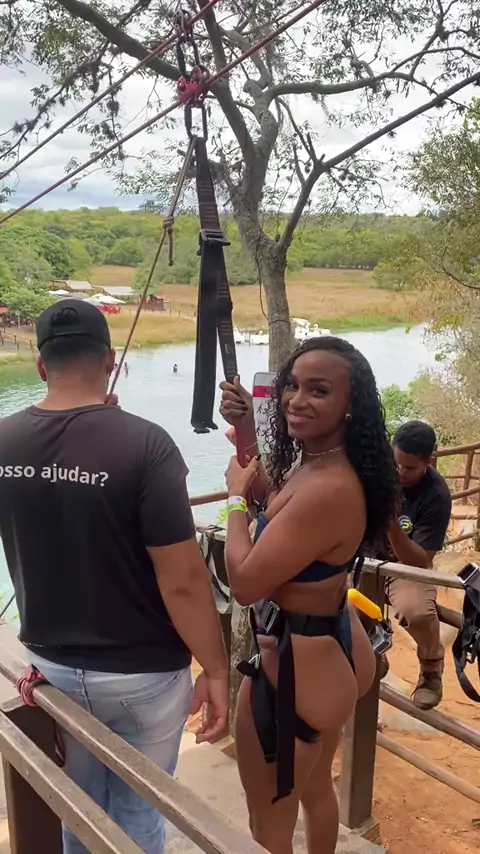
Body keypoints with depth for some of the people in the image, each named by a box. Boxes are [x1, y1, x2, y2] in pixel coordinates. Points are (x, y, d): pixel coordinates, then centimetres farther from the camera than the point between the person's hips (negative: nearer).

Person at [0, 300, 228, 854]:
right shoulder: (143, 444, -24)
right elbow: (182, 581, -22)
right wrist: (216, 669, -12)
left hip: (52, 665, 5)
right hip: (141, 673, -4)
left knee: (78, 804, 27)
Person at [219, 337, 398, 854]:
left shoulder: (329, 490, -33)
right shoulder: (315, 462, -3)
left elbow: (244, 583, -28)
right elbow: (273, 505, 17)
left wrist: (235, 496, -13)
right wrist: (247, 433, 5)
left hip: (295, 666, -10)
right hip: (333, 651, 10)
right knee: (316, 787, 32)